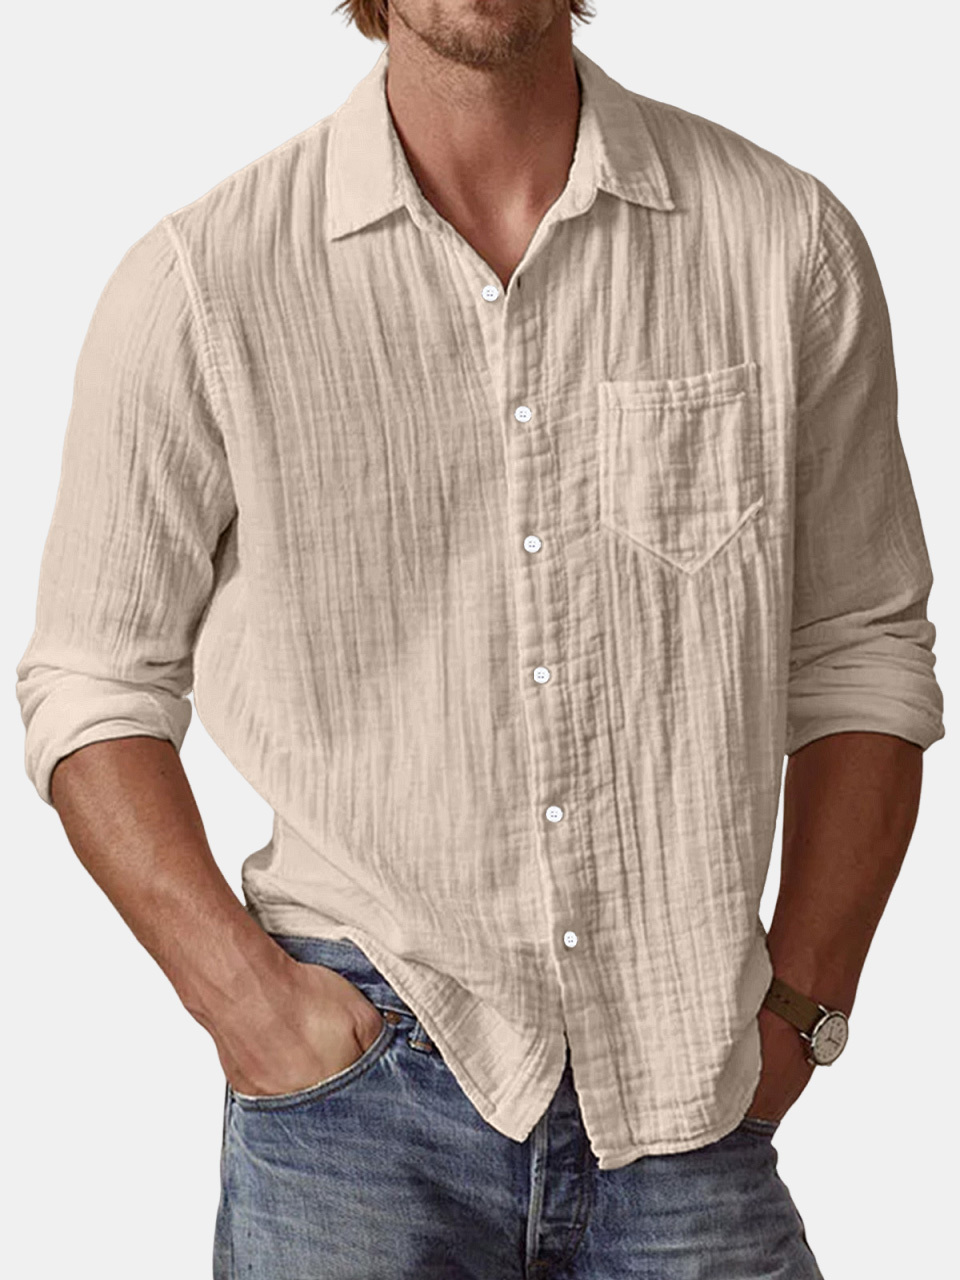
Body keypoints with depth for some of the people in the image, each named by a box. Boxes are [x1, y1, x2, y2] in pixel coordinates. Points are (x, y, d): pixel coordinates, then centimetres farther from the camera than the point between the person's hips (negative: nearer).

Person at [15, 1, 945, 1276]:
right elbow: (94, 686, 3)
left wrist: (798, 1008, 2)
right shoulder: (199, 285, -5)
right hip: (356, 1083, -1)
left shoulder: (790, 241, -1)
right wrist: (242, 989, -8)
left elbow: (862, 650, 6)